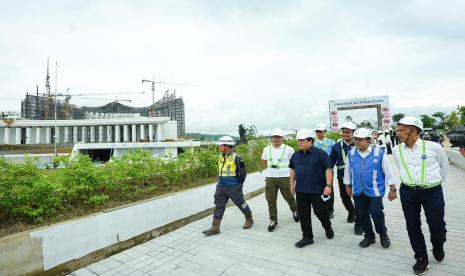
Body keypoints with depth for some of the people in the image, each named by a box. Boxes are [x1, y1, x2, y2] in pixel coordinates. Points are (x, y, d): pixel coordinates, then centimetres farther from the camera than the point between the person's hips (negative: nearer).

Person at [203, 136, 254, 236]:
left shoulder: (236, 158, -16)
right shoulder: (221, 157, 7)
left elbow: (242, 172, -11)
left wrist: (239, 184, -5)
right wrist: (220, 182, 17)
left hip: (233, 187, -7)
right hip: (221, 187, 7)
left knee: (241, 203, 10)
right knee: (218, 205, 3)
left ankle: (249, 220, 34)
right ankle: (215, 227, 9)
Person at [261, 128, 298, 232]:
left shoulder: (288, 149, -5)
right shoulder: (267, 149, 4)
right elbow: (263, 161, 19)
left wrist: (289, 170, 2)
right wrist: (271, 168, 11)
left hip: (285, 178, -2)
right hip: (270, 178, 3)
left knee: (289, 197, 11)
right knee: (271, 200, 4)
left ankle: (294, 211, 43)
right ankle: (273, 221, 19)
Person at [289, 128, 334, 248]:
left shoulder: (320, 153, -9)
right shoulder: (296, 155, 8)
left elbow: (328, 169, -10)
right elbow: (293, 170, 18)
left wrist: (328, 185, -16)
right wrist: (292, 184, 17)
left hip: (316, 190, -5)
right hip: (300, 190, 5)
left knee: (320, 211, 7)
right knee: (303, 214, 9)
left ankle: (328, 227, 40)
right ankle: (307, 237, 24)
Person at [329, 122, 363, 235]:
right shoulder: (336, 146, 1)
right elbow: (331, 163, 5)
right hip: (342, 176, 3)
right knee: (344, 197, 16)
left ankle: (358, 224, 18)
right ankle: (351, 211, 48)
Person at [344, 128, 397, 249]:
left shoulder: (379, 153, -8)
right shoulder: (351, 154, 1)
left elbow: (388, 172, -2)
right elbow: (347, 171, 11)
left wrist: (392, 189, 0)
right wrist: (347, 186, 15)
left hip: (374, 191, -3)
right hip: (358, 191, 4)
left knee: (376, 213, -2)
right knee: (362, 215, 12)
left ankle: (383, 234, 27)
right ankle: (369, 236, 33)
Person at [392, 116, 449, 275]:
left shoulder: (433, 147, -9)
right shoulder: (397, 150, -1)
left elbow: (444, 166, 10)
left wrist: (436, 182, 17)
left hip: (433, 192, -2)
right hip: (408, 192, 2)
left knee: (437, 225, 6)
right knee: (412, 226, 7)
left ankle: (438, 247, 42)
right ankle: (421, 258, 27)